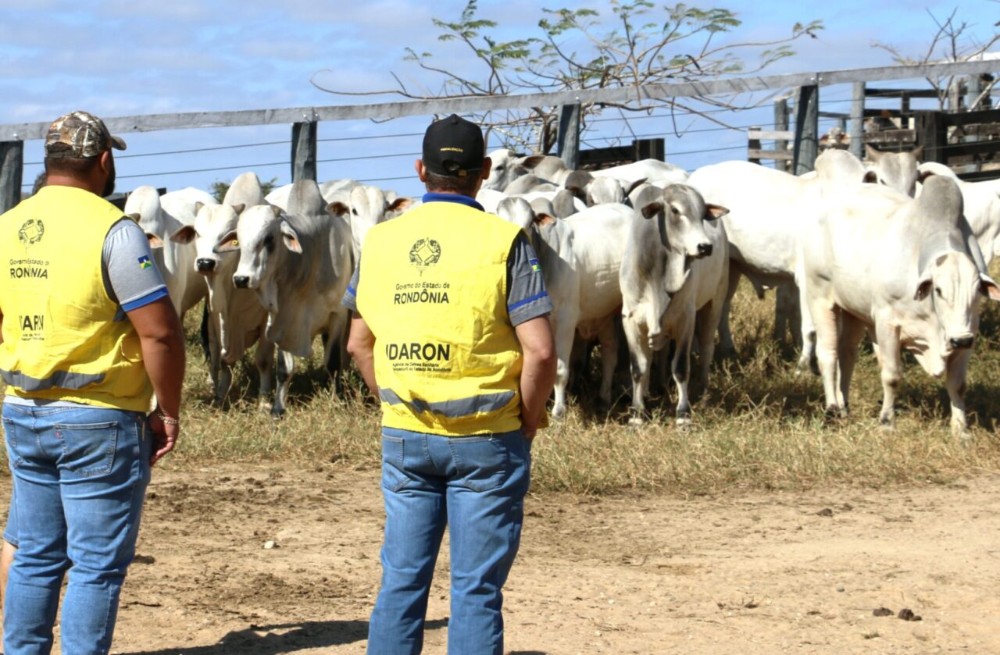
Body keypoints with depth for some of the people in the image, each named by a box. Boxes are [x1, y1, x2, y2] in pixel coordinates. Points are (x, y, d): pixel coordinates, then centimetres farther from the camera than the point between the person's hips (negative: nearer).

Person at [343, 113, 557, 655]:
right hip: (487, 438, -4)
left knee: (401, 580, 11)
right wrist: (528, 419, -1)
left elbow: (359, 344, 11)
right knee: (476, 588, 2)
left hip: (403, 438, 4)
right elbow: (540, 351, -14)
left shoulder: (380, 241, 4)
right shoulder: (502, 241, -9)